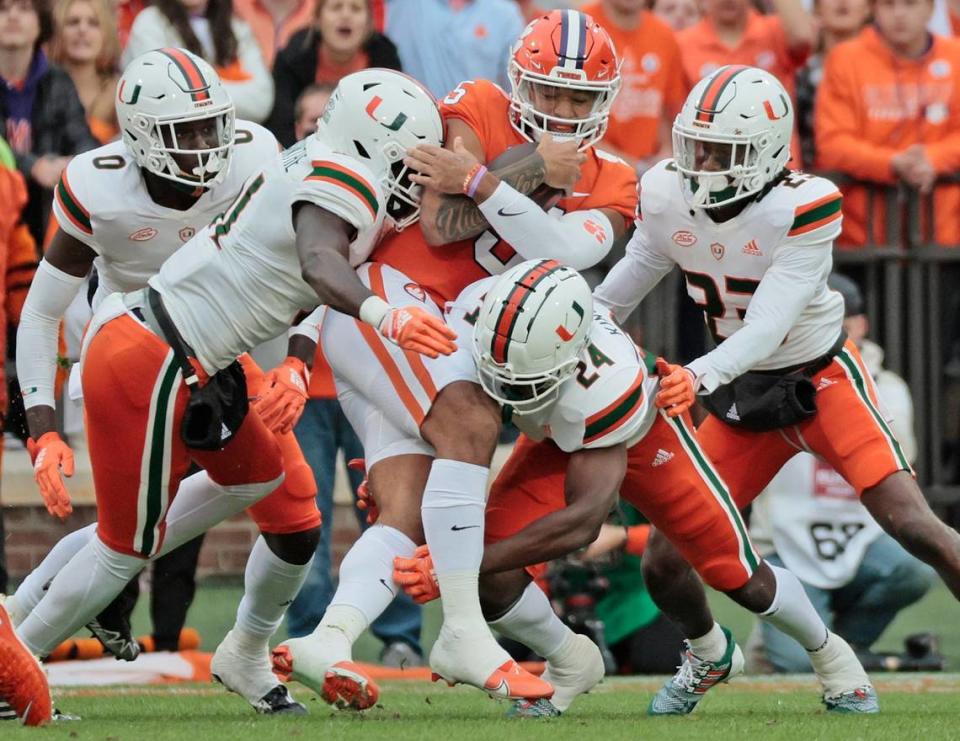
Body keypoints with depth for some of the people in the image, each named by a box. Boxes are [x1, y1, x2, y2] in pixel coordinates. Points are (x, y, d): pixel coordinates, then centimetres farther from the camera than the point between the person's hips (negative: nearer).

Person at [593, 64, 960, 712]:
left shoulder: (803, 208, -25)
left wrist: (702, 377, -47)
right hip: (742, 395, 5)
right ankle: (710, 649, 33)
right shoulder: (668, 197, -9)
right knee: (664, 564, 1)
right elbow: (617, 294, 8)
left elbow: (769, 325, -32)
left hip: (822, 376, -5)